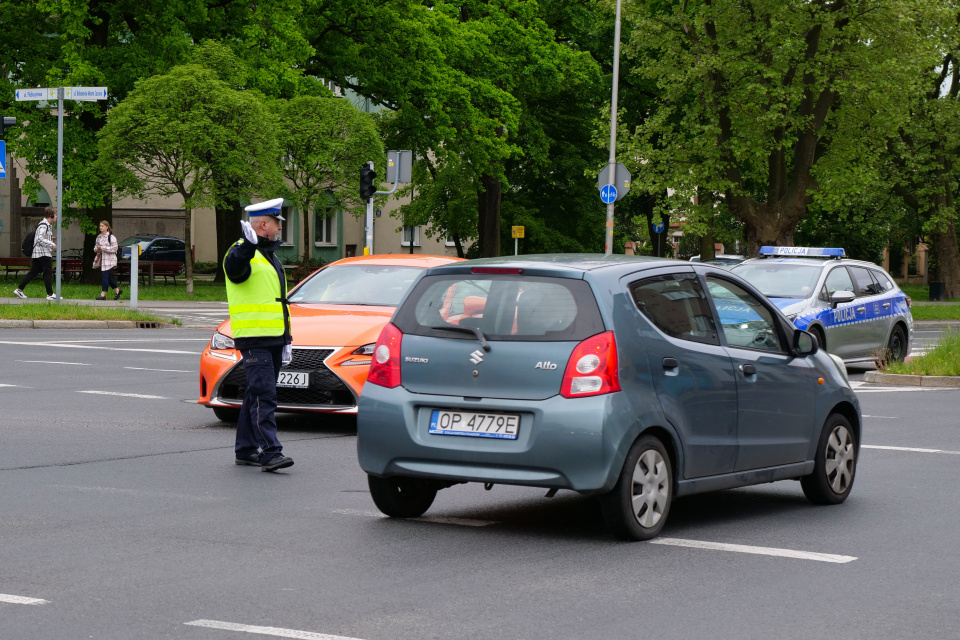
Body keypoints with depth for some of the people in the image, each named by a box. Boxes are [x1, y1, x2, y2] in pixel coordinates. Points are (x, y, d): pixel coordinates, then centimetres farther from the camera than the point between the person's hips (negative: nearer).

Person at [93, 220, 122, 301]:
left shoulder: (111, 237, -9)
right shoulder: (99, 237, 14)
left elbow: (115, 248, -14)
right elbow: (95, 247, 24)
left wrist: (103, 248, -20)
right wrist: (96, 249, -1)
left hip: (109, 260, -7)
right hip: (101, 259, 7)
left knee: (104, 276, -10)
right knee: (108, 277, 11)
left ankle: (103, 294, -8)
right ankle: (117, 290, 26)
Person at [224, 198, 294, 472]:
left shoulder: (269, 255, 22)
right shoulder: (243, 251, -8)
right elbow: (233, 269, -34)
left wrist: (286, 339, 26)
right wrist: (248, 246, -51)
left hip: (273, 338, 9)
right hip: (253, 339, -9)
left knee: (257, 395, 13)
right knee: (263, 396, -15)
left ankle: (246, 450, 19)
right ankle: (270, 453, -19)